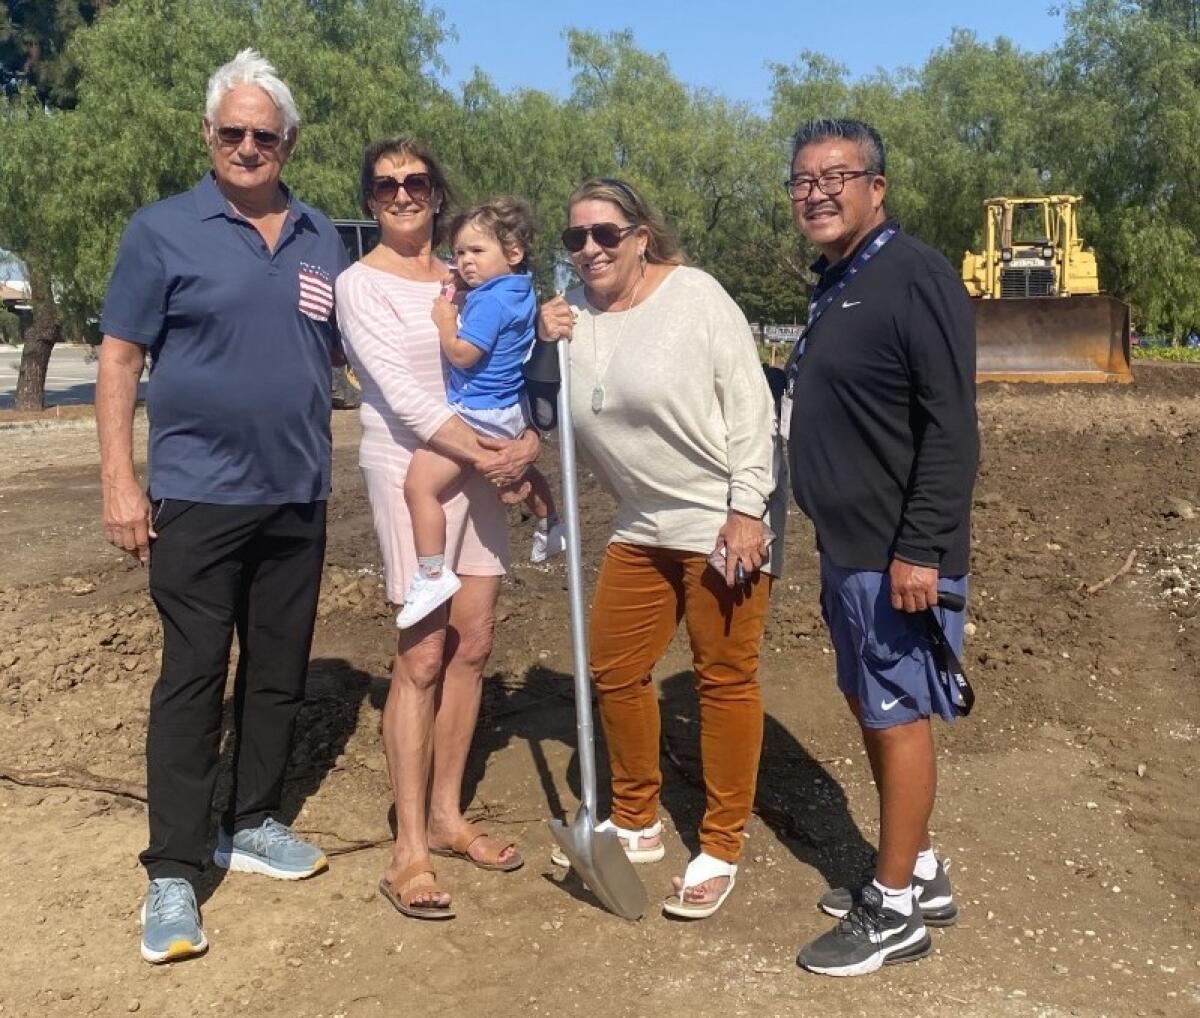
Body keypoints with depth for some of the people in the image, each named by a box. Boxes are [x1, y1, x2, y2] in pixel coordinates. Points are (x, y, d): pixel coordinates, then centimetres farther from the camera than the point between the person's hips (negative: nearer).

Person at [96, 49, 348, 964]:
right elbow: (121, 358, -4)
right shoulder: (163, 230, -3)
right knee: (192, 677, -1)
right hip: (198, 496, -4)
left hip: (298, 497, 5)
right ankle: (173, 873, 7)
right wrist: (120, 481, -10)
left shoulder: (322, 240, 10)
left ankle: (254, 824, 28)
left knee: (279, 673, 12)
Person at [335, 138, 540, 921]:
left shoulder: (465, 279, 14)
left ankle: (447, 816, 21)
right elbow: (402, 393, -13)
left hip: (482, 468, 6)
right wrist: (483, 453, -18)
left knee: (473, 645, 7)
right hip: (410, 469, -6)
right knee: (422, 655, -6)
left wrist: (528, 440, -9)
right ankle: (410, 850, 3)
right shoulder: (360, 283, -3)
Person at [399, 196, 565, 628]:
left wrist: (445, 319, -10)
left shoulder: (489, 300, -21)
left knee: (419, 485, -15)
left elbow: (462, 353, -25)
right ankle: (550, 528, 53)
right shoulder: (523, 292, 8)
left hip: (478, 413, -10)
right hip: (513, 410, 11)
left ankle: (432, 574, -17)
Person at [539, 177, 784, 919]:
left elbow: (749, 404, -14)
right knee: (615, 670, 13)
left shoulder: (695, 295, -11)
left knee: (726, 680, 3)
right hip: (643, 526, 7)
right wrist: (548, 350, -4)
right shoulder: (577, 313, 6)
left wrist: (747, 511, -18)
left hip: (724, 522, -7)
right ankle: (636, 823, 32)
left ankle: (722, 850, 17)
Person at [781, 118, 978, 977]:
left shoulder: (915, 276, -15)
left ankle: (896, 913, 15)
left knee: (897, 714, 1)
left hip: (899, 556, -9)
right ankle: (919, 872, 33)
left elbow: (951, 428, -20)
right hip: (848, 548, 9)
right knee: (870, 704, 17)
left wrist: (922, 550, -23)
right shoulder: (836, 284, 13)